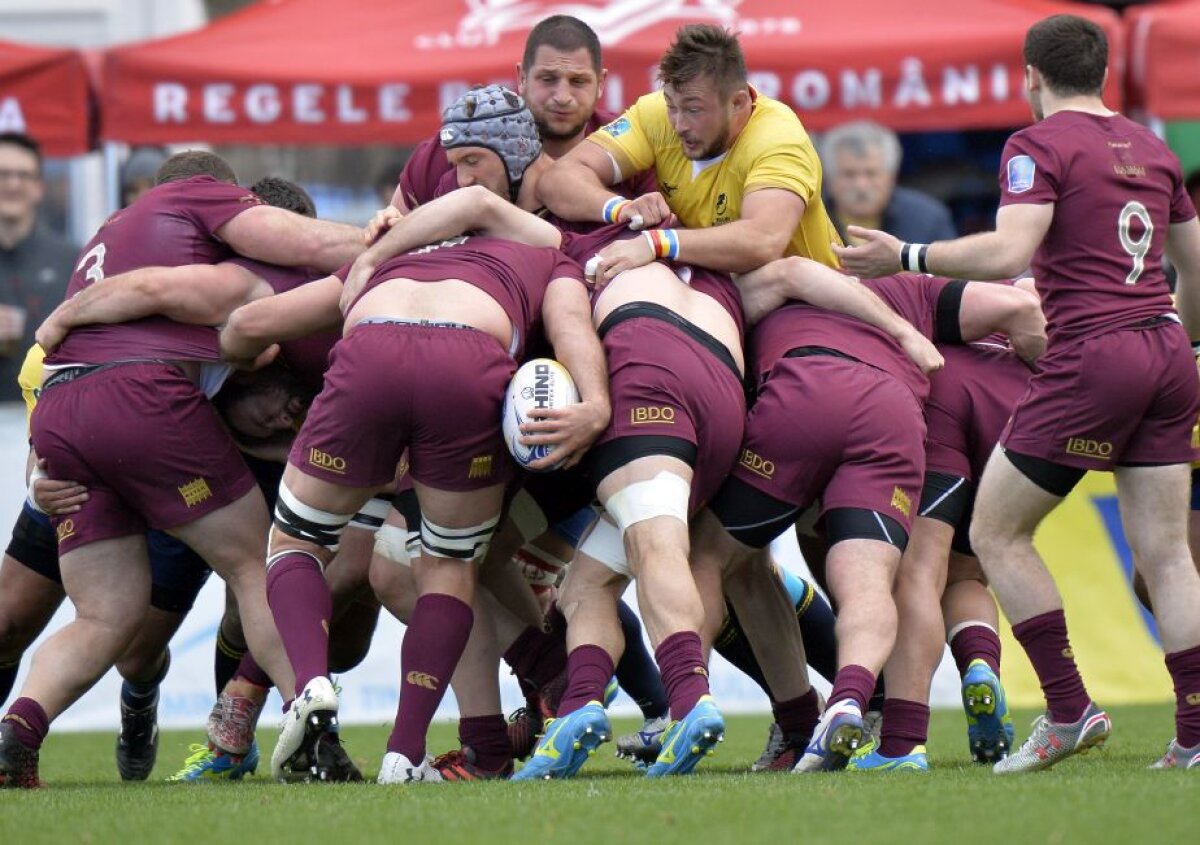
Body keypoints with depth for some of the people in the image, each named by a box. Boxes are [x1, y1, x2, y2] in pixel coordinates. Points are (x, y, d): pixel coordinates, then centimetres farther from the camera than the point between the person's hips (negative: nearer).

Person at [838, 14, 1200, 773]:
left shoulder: (1039, 145, -5)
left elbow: (1008, 253, -20)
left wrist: (907, 256, -12)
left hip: (1092, 356, -7)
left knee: (997, 534, 3)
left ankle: (1070, 710, -2)